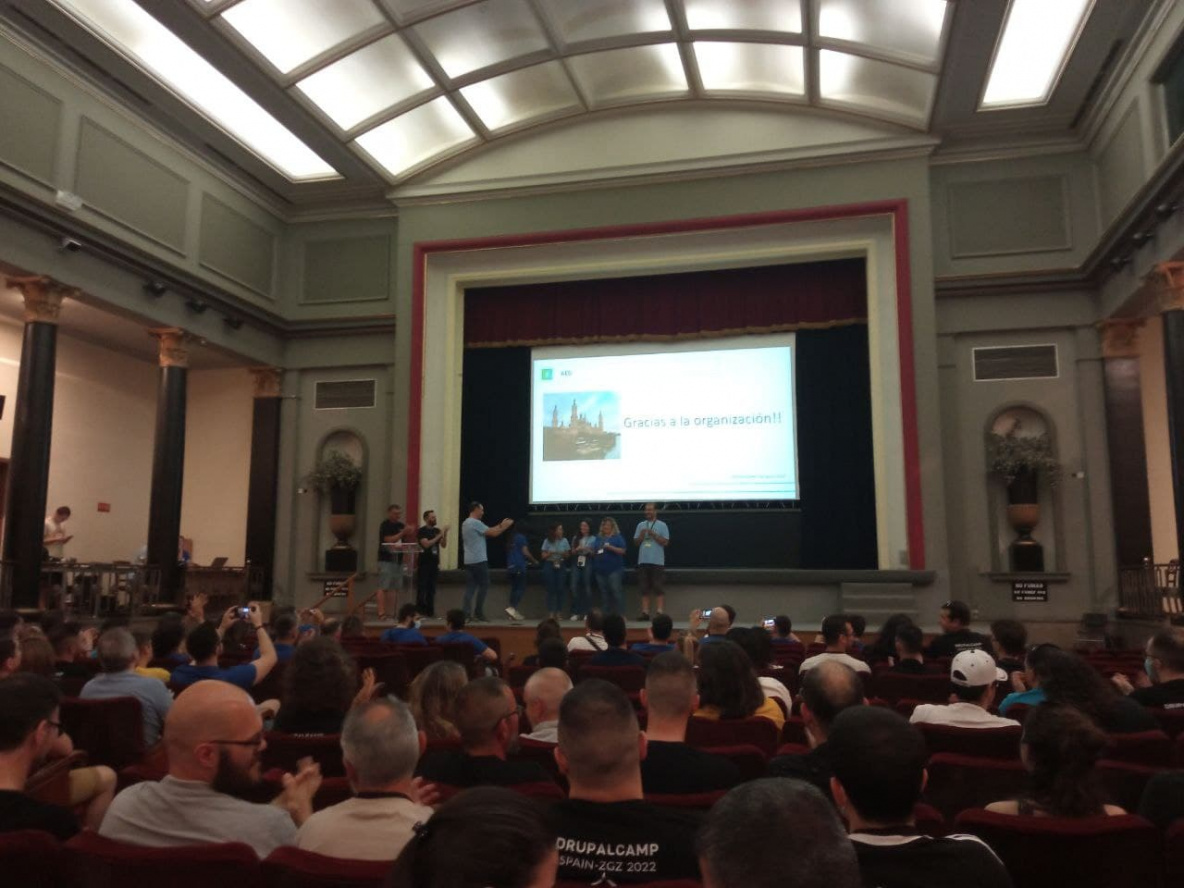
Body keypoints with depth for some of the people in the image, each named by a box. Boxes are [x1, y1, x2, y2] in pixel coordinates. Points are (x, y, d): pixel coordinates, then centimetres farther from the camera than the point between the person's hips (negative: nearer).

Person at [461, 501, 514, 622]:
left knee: (470, 587, 6)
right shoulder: (475, 523, -13)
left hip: (469, 561, 9)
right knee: (484, 586, 0)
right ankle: (479, 613, 1)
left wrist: (501, 525, 18)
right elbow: (493, 533, -14)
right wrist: (506, 526, 0)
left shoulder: (466, 523, 17)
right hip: (479, 561, -9)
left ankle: (467, 614, 1)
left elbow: (488, 531, 19)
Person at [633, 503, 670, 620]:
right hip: (643, 561, 4)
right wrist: (641, 535, -7)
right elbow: (636, 542, 12)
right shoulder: (641, 525, 12)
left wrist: (653, 534, -12)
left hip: (657, 562, -4)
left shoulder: (662, 525, 1)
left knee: (659, 589, -4)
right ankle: (645, 613, 8)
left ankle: (660, 613, -3)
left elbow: (665, 542, -5)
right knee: (644, 589, 5)